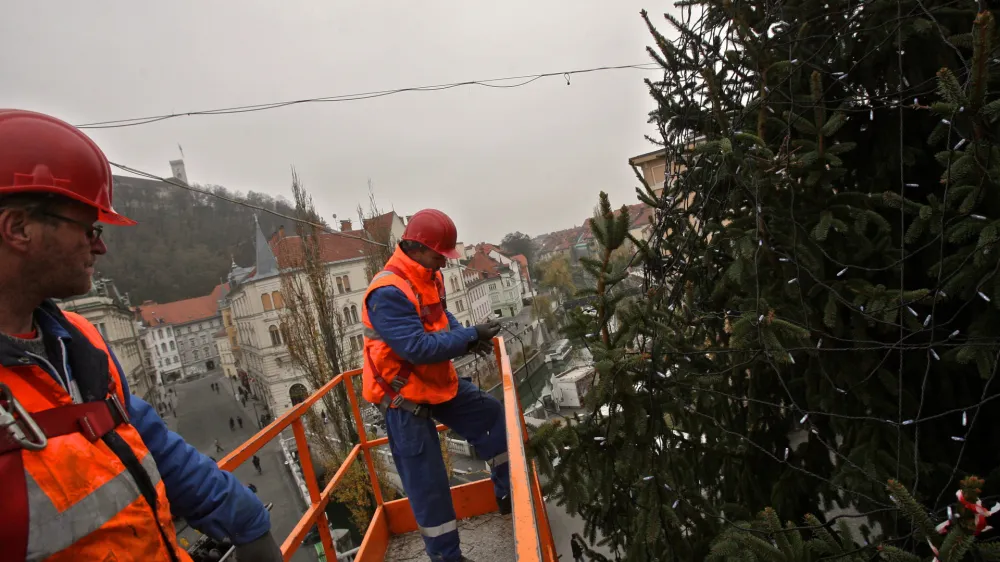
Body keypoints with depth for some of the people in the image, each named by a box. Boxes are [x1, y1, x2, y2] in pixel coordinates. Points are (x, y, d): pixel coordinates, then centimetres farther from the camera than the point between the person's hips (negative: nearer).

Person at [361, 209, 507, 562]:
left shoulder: (430, 278, 1)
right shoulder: (388, 293, -29)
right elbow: (419, 347, -34)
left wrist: (466, 336, -12)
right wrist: (471, 336, -28)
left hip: (437, 383, 9)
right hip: (404, 397, -9)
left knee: (492, 415, 16)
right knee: (427, 482, 2)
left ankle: (508, 494, 34)